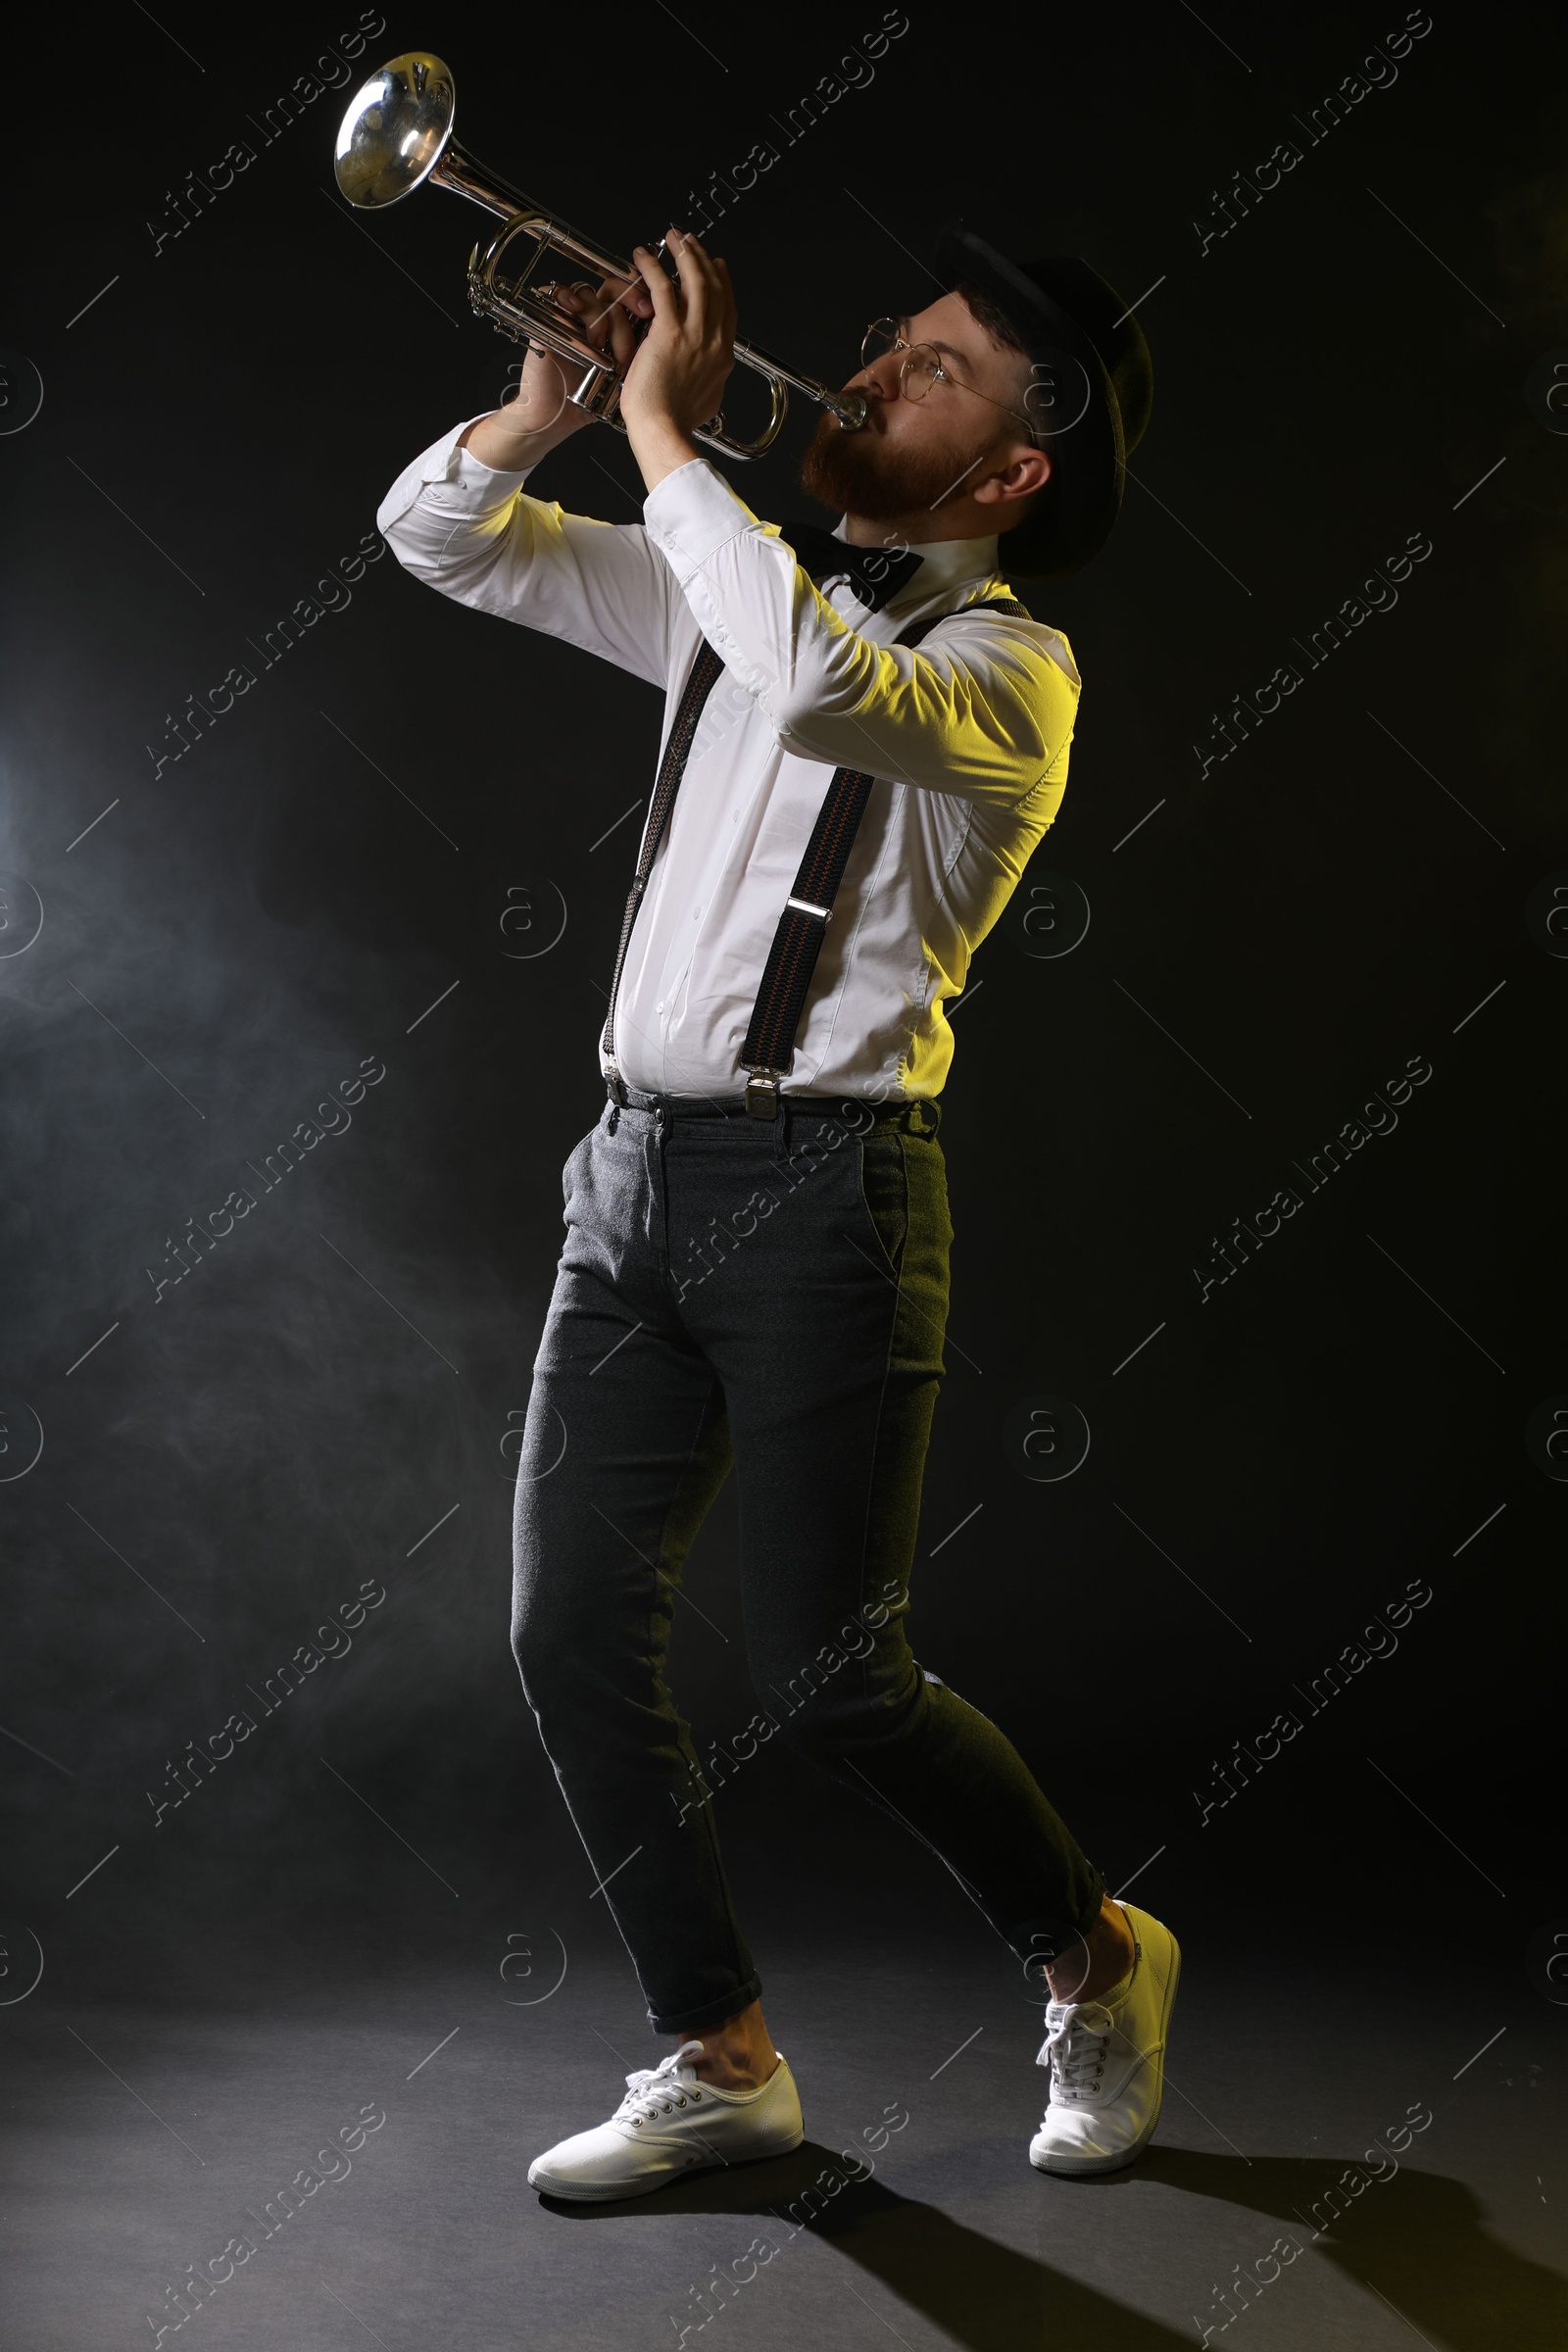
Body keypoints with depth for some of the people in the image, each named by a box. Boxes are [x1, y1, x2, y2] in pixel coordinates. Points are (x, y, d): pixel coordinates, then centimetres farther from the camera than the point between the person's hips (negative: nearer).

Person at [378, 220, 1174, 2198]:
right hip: (636, 1162, 7)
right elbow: (440, 536, 17)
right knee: (570, 1632, 3)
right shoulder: (732, 587, 15)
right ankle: (723, 2066, 17)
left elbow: (822, 685, -31)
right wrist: (554, 401, -2)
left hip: (821, 1180, -7)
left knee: (825, 1677, -5)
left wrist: (664, 423, -21)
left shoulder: (1007, 663, -7)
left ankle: (1099, 1962, 22)